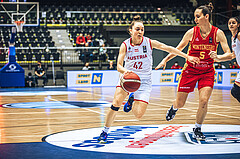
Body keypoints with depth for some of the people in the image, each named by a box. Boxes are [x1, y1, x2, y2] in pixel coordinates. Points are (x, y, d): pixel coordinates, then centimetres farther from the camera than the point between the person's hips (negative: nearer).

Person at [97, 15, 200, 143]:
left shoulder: (149, 42, -7)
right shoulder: (125, 45, -7)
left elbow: (168, 48, 0)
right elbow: (119, 66, -10)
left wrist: (187, 57, -1)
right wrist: (124, 71, -34)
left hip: (144, 81, 0)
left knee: (138, 114, -12)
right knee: (116, 102, -25)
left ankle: (132, 99, 23)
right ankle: (105, 132, -7)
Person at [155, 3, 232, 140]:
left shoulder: (218, 33, -10)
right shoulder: (192, 32, -9)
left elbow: (229, 55, -13)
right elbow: (178, 49, 5)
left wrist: (217, 58, -33)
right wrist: (165, 60, -5)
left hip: (207, 72, -1)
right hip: (190, 70, 1)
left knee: (204, 100, -18)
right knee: (180, 103, 5)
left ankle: (197, 129, 6)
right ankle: (174, 108, 45)